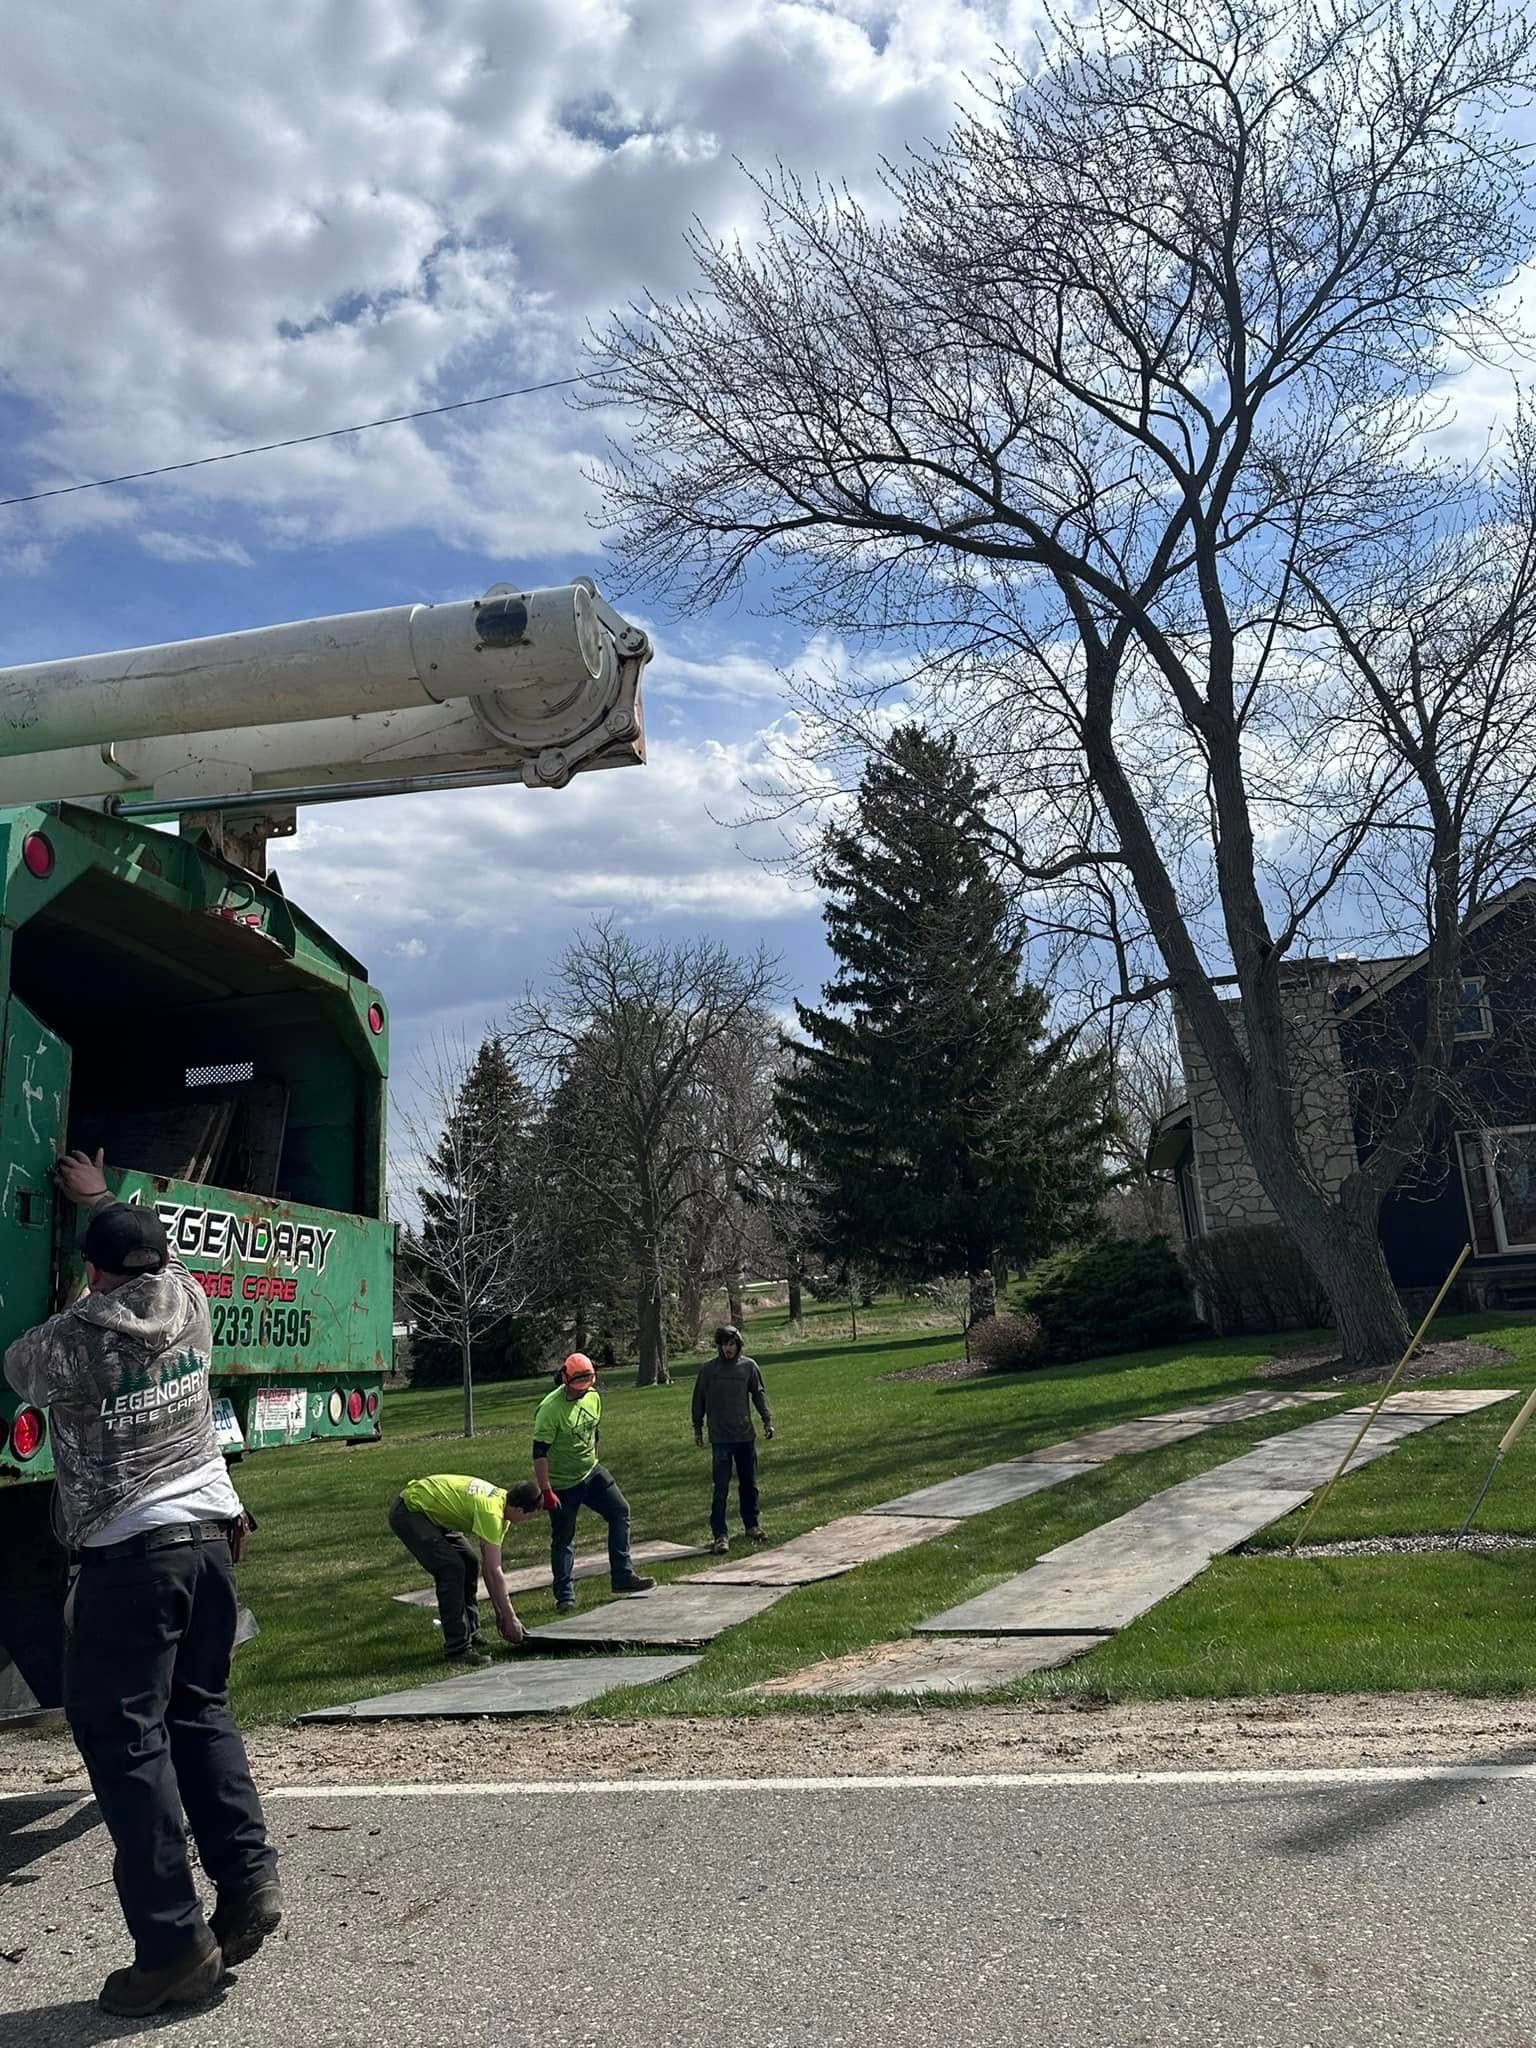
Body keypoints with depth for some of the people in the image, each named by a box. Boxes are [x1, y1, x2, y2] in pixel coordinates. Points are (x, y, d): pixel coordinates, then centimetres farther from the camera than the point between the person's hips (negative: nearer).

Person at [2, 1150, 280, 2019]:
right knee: (201, 1712, 17)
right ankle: (249, 1878, 13)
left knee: (126, 1739, 1)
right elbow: (163, 1255, 24)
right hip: (210, 1534, 6)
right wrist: (104, 1200, 40)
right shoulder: (190, 1303, 1)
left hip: (128, 1554, -5)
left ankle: (175, 1941, 2)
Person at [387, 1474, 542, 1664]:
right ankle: (457, 1650, -11)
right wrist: (510, 1618, -16)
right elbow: (494, 1572, -24)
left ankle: (471, 1639, 17)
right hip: (407, 1511, -10)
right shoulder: (492, 1513, -27)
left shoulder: (501, 1500, 1)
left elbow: (490, 1566, 7)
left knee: (471, 1563, 8)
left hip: (430, 1511, 10)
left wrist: (500, 1611, 8)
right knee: (452, 1569, -19)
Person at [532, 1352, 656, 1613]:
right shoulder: (551, 1408, -22)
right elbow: (539, 1453, -21)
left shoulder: (594, 1398, 0)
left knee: (620, 1512, 0)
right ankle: (565, 1597, 13)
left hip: (592, 1474, 7)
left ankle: (623, 1576, 5)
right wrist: (545, 1491, -23)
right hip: (562, 1484, -7)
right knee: (563, 1540, 2)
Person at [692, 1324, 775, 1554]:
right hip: (720, 1438, -2)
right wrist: (697, 1428, 8)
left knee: (749, 1484, 11)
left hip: (746, 1435, 3)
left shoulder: (749, 1366, 3)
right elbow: (699, 1399, 6)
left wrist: (767, 1419, 2)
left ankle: (751, 1524, 27)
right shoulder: (710, 1369, -1)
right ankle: (720, 1535, -2)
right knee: (721, 1488, -5)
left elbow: (759, 1394, 10)